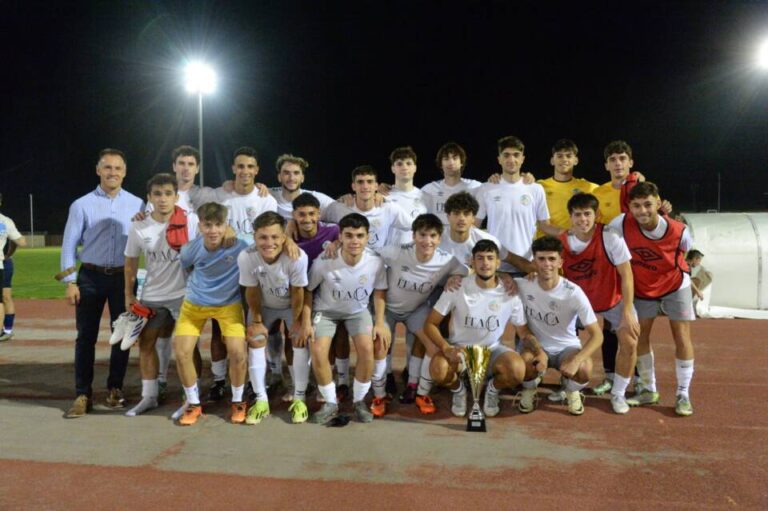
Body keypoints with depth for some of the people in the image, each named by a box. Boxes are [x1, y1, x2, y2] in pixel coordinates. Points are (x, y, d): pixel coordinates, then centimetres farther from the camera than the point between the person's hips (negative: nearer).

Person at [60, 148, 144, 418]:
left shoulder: (137, 204, 2)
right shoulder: (82, 205, 0)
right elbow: (69, 244, 1)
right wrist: (70, 282, -5)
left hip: (123, 277, 1)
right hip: (90, 277, -1)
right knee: (86, 336, 2)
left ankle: (115, 388, 23)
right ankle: (83, 394, 11)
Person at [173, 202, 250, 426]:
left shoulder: (240, 245, -28)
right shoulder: (191, 249, -18)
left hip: (229, 304, -2)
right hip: (194, 303, 2)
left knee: (238, 352, -14)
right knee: (181, 352, -7)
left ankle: (237, 402, 14)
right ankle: (193, 404, 17)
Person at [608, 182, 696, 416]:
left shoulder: (679, 230, -28)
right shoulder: (622, 223, -29)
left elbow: (683, 252, -5)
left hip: (675, 284, -2)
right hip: (642, 287, 2)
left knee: (682, 335, -3)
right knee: (640, 335, 5)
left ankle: (683, 394, 8)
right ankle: (648, 390, 21)